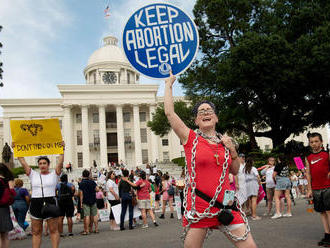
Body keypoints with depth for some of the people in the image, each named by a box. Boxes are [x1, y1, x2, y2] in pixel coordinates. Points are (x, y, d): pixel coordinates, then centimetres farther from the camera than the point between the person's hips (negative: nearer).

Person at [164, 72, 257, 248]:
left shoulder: (224, 142, 11)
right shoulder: (190, 138, 0)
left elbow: (234, 171, 21)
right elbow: (169, 112, -5)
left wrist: (233, 151, 3)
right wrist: (168, 85, 6)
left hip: (225, 204, 4)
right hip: (198, 206, -3)